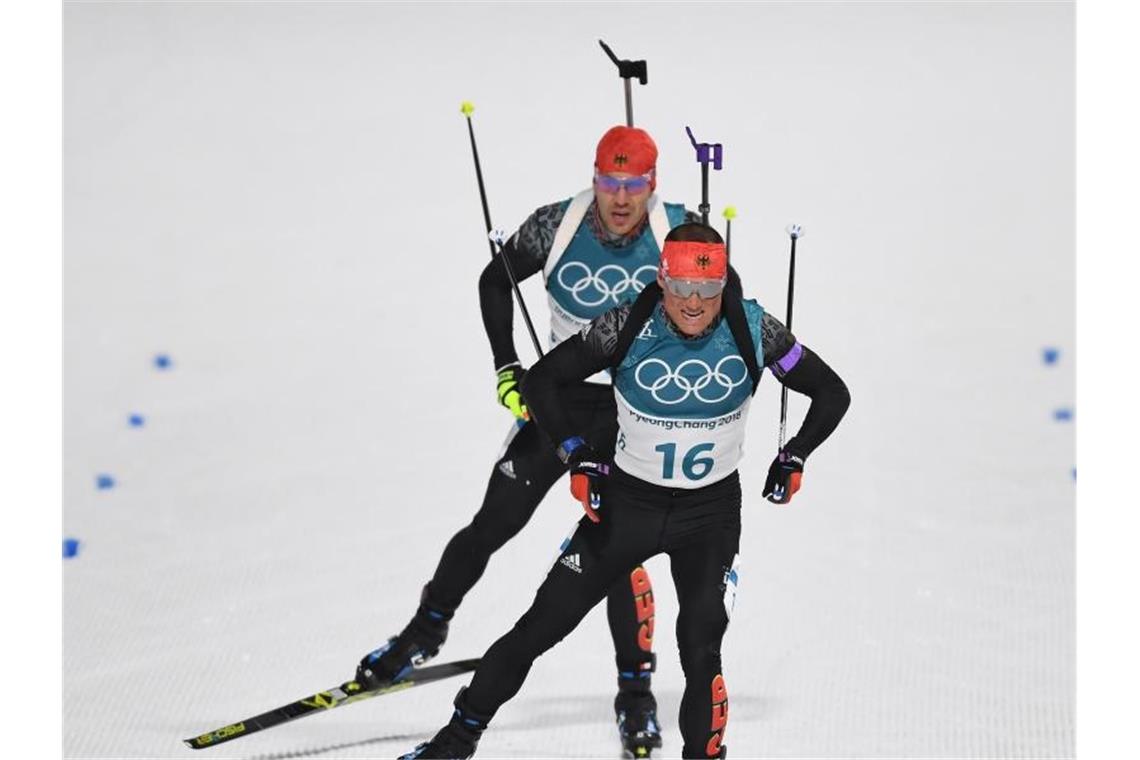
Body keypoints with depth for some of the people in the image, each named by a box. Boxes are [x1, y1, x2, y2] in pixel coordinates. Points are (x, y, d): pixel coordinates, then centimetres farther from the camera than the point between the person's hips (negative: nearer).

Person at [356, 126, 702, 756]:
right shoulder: (557, 226, -13)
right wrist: (506, 366, -5)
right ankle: (427, 629, 27)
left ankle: (636, 691, 5)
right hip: (562, 395, 2)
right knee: (494, 523, 5)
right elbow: (495, 280, 4)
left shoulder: (681, 234, -15)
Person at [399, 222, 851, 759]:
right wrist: (578, 455, -12)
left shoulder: (753, 330, -14)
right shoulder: (628, 328, -18)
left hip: (711, 512, 0)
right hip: (626, 499, 0)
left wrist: (794, 457, -8)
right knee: (541, 625, 4)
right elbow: (542, 380, -5)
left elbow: (832, 394, 1)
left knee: (700, 651, -14)